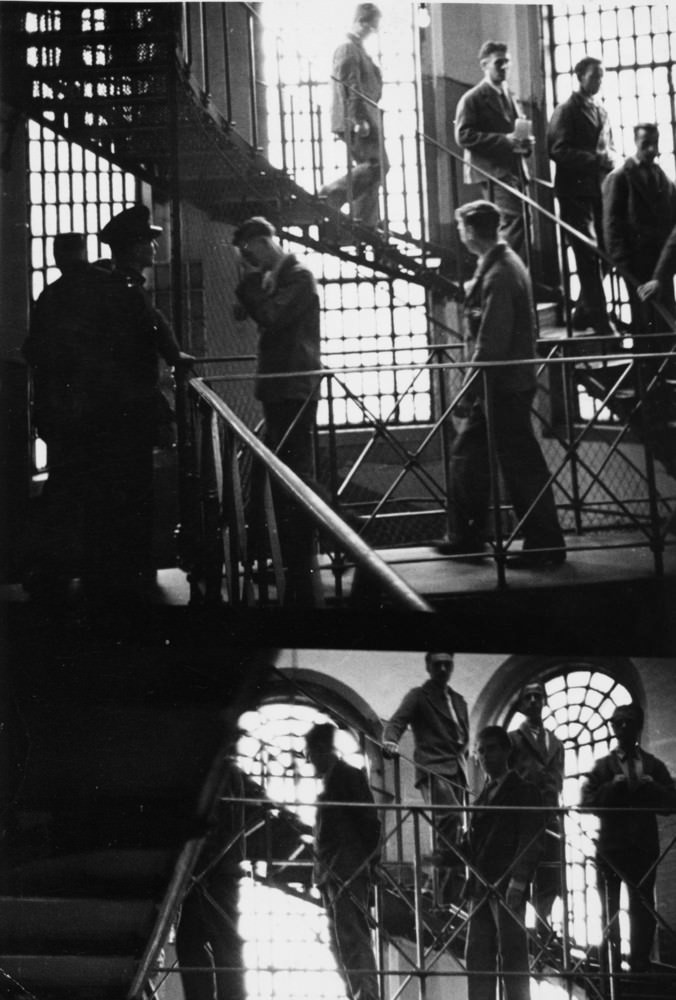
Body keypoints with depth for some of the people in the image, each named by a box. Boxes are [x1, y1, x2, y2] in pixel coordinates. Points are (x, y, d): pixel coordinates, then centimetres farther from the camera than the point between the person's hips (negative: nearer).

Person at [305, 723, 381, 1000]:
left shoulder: (346, 776, -4)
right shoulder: (332, 779, 20)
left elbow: (368, 822, -10)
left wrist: (368, 862, -13)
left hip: (347, 871, -10)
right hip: (334, 873, 10)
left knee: (350, 939, -14)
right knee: (341, 941, 9)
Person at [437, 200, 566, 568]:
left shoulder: (498, 275, -19)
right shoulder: (505, 263, 12)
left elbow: (492, 341, -21)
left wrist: (471, 385, -16)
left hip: (504, 385, -10)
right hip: (509, 382, 10)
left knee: (521, 466, -3)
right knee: (467, 455, 14)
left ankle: (546, 545, 4)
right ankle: (466, 537, 19)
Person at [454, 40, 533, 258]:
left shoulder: (509, 96, 22)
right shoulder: (473, 99, -3)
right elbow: (463, 135, -14)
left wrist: (524, 143, 6)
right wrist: (504, 140, -20)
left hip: (514, 169, 8)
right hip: (493, 170, -8)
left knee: (513, 224, 8)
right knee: (513, 221, -21)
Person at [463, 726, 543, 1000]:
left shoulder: (523, 791, 2)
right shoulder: (482, 795, 22)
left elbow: (531, 839, -7)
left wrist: (517, 881, -16)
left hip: (507, 886, -6)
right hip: (480, 885, 6)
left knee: (512, 955, -8)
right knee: (478, 957, 1)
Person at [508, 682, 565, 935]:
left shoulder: (556, 743, 20)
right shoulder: (513, 740, 5)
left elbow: (558, 782, 17)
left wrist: (558, 816, 6)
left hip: (550, 821, 5)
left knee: (549, 885, 1)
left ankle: (543, 932, 6)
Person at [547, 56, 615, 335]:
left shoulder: (601, 112, 20)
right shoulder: (566, 111, -4)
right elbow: (558, 150, -14)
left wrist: (608, 158, 3)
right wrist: (594, 159, -20)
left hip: (599, 190, 7)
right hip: (576, 191, -7)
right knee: (589, 256, -11)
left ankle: (582, 315, 18)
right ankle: (599, 321, -12)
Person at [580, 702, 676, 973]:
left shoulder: (654, 766, 11)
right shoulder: (602, 766, 6)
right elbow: (588, 802, -5)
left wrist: (649, 788, -15)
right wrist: (613, 787, -17)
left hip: (644, 846, 1)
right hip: (610, 846, -1)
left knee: (643, 908, -1)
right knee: (609, 909, 4)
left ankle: (640, 966, 3)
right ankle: (610, 968, 9)